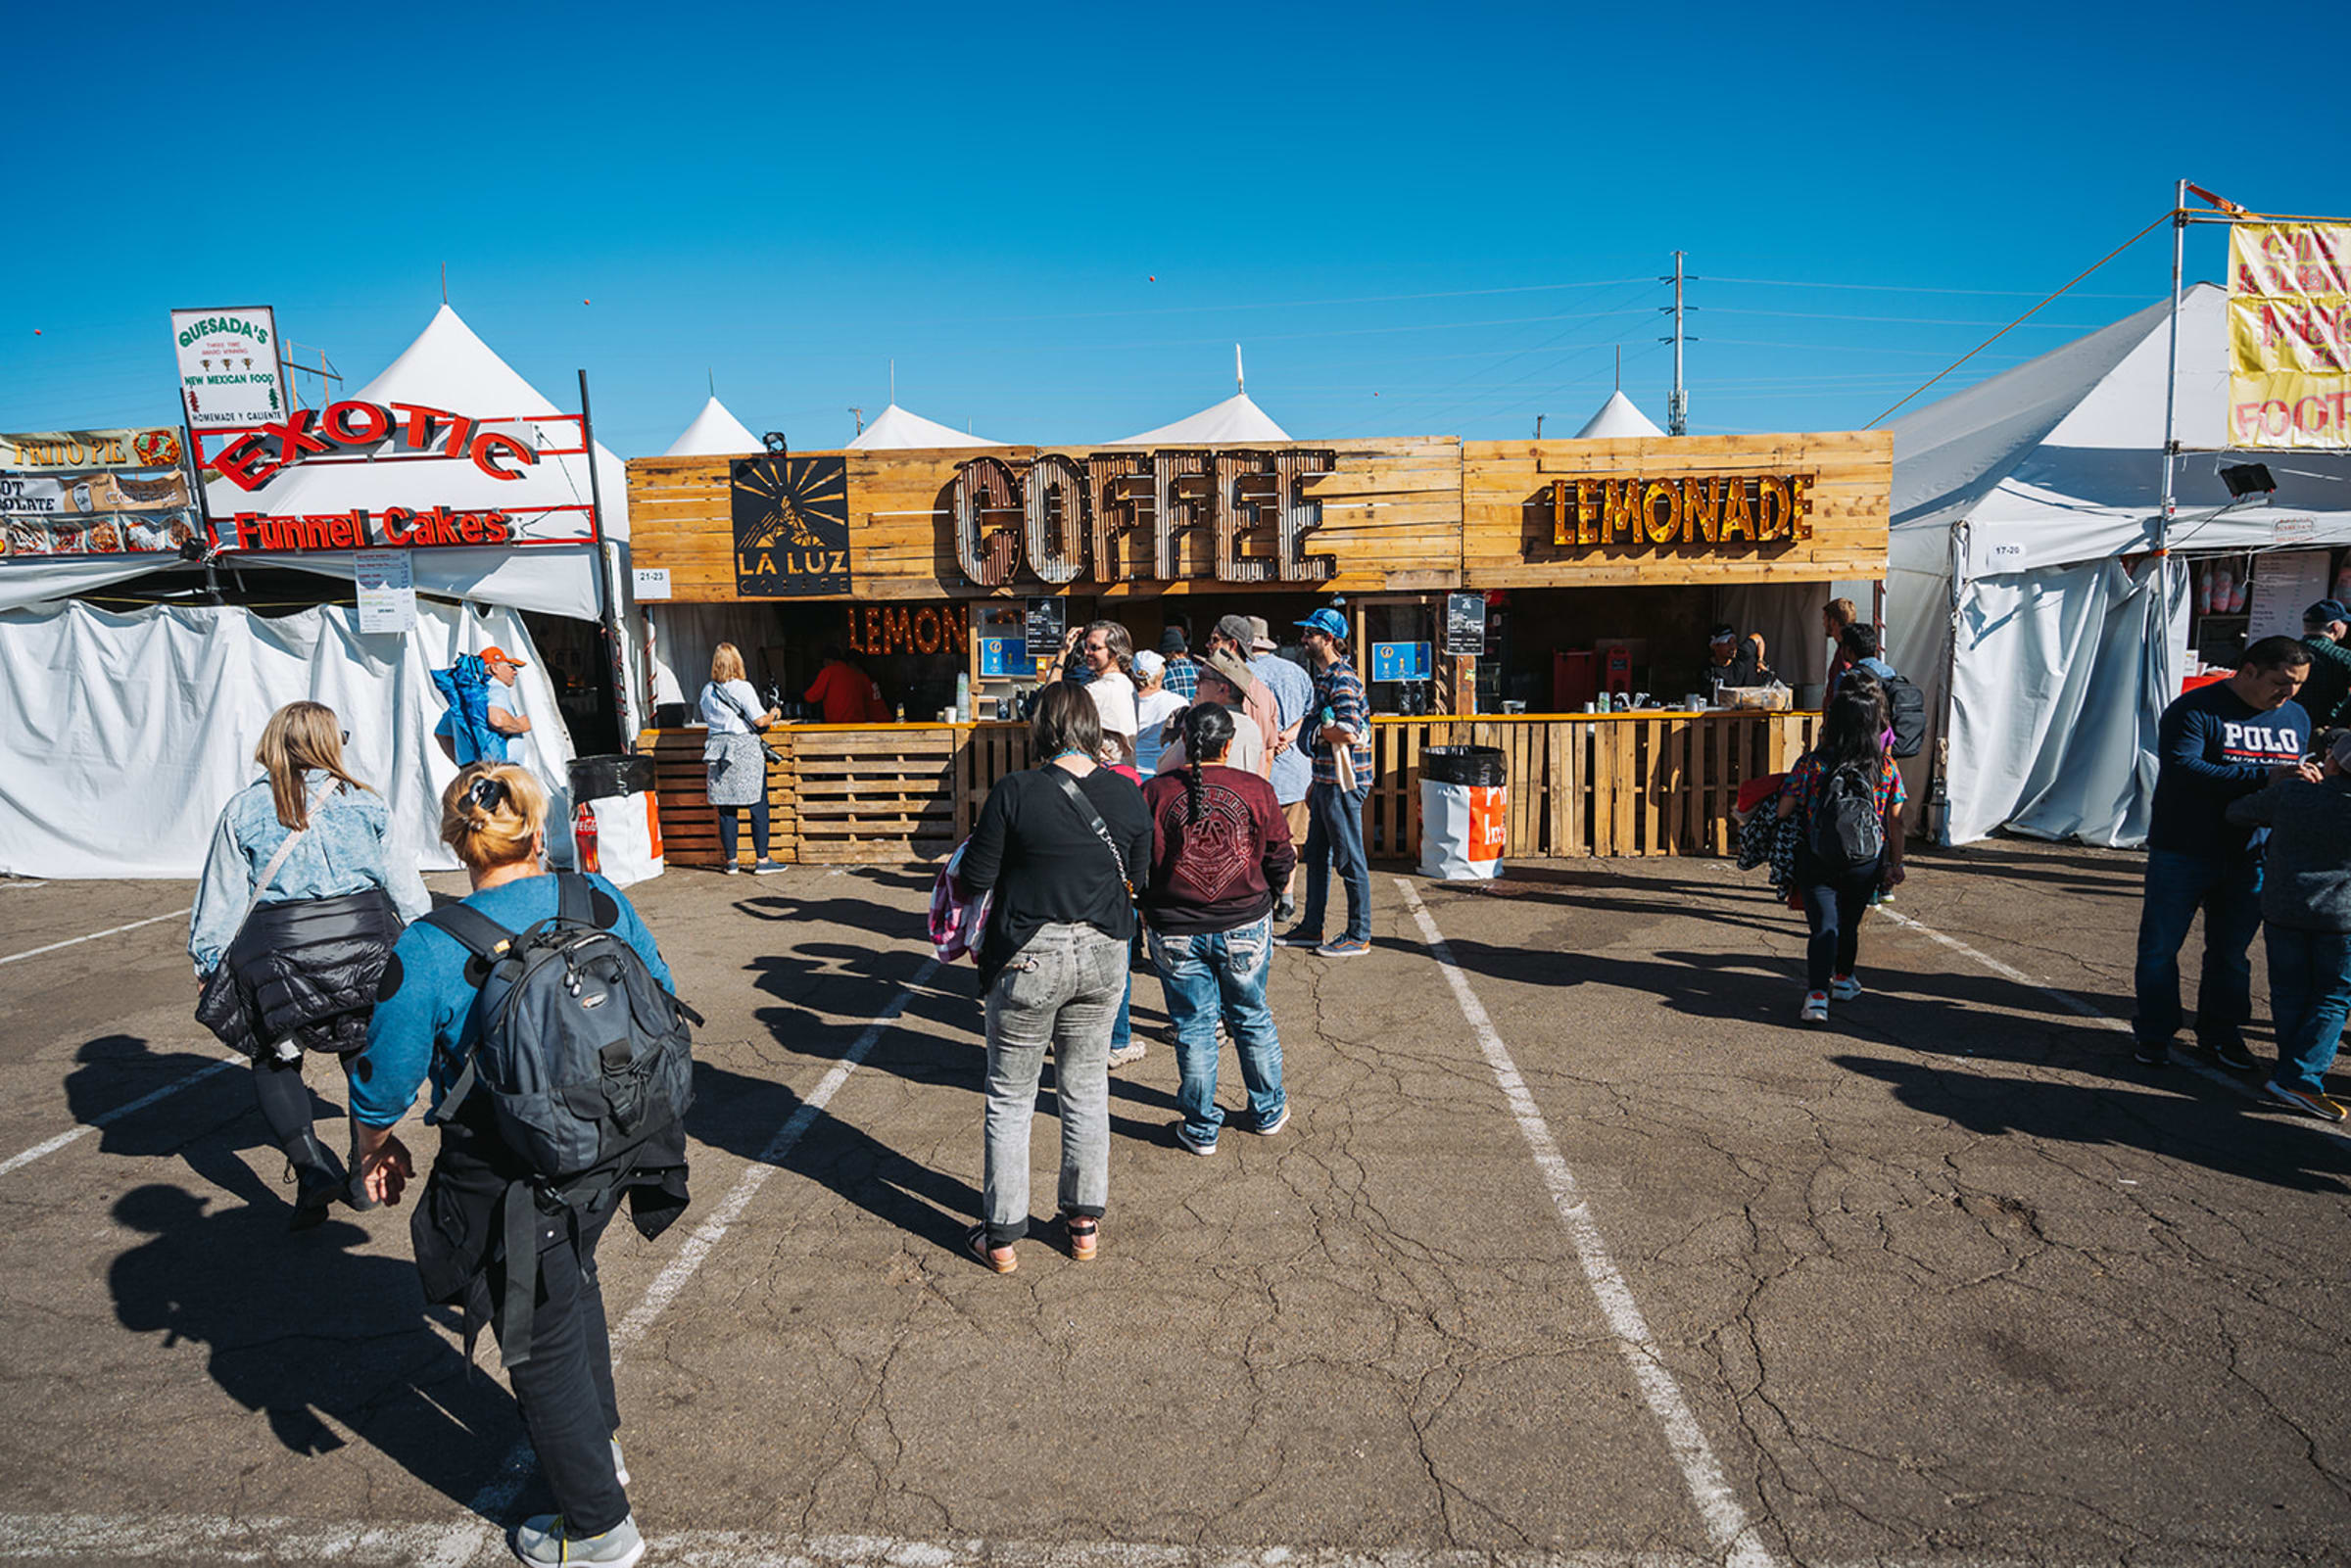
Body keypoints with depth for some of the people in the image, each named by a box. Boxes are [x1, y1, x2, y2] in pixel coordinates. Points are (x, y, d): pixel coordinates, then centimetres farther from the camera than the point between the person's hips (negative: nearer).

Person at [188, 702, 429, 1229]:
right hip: (366, 943, 1)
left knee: (273, 1057, 14)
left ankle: (312, 1166, -3)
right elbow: (404, 884, 7)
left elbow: (221, 898, 4)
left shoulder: (243, 809, 1)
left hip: (280, 949, -1)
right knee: (364, 1051, 19)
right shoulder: (364, 803, 3)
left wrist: (207, 962, 14)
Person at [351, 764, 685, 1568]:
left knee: (542, 1341, 14)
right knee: (572, 1280, 31)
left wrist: (377, 1145, 13)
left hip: (510, 1186, -4)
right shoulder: (602, 902, -10)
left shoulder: (427, 952, -20)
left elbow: (385, 1074, -8)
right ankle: (598, 1444, 50)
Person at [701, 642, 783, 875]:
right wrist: (773, 714, 6)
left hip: (718, 748, 5)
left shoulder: (707, 691, 6)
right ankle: (762, 860, 3)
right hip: (745, 749, -5)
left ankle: (730, 861, 12)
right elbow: (759, 721, -12)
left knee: (726, 808, 8)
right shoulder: (743, 688, -10)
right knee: (758, 806, 2)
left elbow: (708, 719, 17)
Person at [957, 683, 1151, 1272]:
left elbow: (977, 877, -10)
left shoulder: (1015, 792, -15)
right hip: (1104, 955, 4)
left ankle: (1001, 1236, 21)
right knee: (1086, 1090, 18)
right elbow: (1139, 875, 8)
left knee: (1010, 1096, 12)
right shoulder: (1126, 794, -3)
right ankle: (1085, 1224, 29)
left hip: (1028, 958, -3)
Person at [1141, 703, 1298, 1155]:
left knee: (1193, 1026, 10)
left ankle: (1200, 1128, 20)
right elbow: (1281, 859, 0)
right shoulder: (1256, 790, -7)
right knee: (1252, 1019, 18)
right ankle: (1268, 1112, 33)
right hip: (1245, 926, 1)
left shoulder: (1154, 794, -9)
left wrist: (1147, 907, 14)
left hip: (1175, 932, -1)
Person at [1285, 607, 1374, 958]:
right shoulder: (1323, 676, 16)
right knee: (1316, 854, 16)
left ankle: (1359, 936, 7)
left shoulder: (1342, 680, -16)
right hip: (1326, 780, 10)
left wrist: (1317, 729, -9)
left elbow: (1347, 733, -27)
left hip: (1343, 783, -10)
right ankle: (1311, 928, 26)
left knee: (1349, 860, -2)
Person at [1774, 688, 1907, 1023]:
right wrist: (1896, 865, 11)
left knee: (1824, 926, -2)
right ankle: (1843, 978, 41)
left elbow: (1783, 811, -9)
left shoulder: (1811, 764, -10)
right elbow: (1896, 822, 2)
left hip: (1817, 863, -2)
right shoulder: (1887, 768, -3)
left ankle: (1817, 994, -18)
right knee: (1849, 923, 21)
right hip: (1866, 865, 2)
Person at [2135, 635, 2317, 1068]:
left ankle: (2221, 1030, 29)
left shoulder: (2296, 717, 11)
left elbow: (2293, 784, 23)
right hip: (2183, 854, -5)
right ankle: (2154, 1033, 15)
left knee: (2232, 951, 14)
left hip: (2249, 859, 6)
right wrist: (2265, 776, -30)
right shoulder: (2195, 710, -12)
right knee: (2160, 947, 2)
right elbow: (2181, 769, -25)